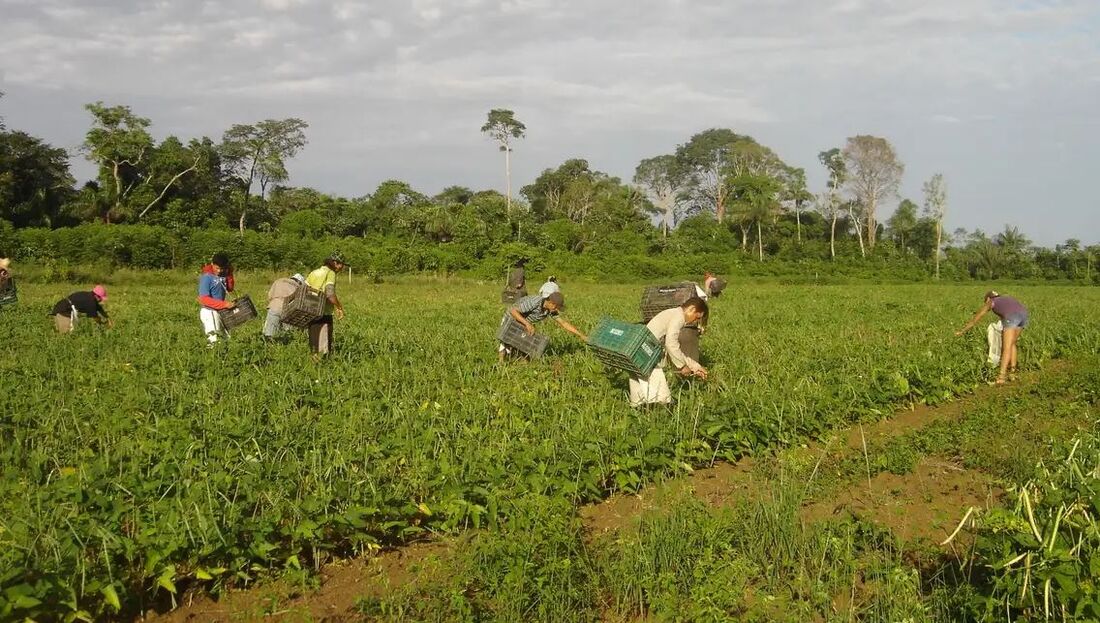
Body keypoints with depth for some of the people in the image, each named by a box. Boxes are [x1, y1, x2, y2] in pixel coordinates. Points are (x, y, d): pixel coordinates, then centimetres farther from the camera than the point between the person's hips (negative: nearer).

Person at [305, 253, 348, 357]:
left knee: (314, 346, 12)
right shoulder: (330, 274, -6)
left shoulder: (313, 273, 15)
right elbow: (330, 295, -19)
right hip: (324, 315, -7)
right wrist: (339, 307, -7)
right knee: (323, 349, -3)